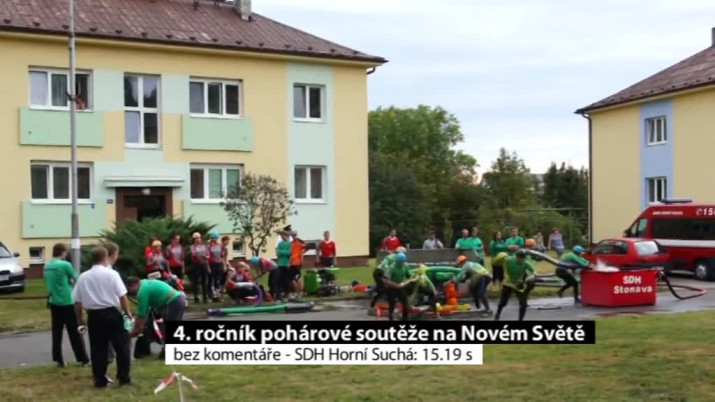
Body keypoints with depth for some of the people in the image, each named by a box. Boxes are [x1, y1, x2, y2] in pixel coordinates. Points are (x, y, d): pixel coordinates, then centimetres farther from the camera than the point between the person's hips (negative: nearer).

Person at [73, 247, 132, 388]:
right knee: (121, 346, 7)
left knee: (98, 348, 9)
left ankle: (100, 380, 11)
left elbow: (77, 302, 7)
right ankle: (124, 377, 8)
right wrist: (127, 312, 4)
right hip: (112, 314, -3)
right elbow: (122, 297, -9)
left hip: (94, 316, 3)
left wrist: (80, 319, 18)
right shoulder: (111, 274, -5)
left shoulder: (83, 277, 5)